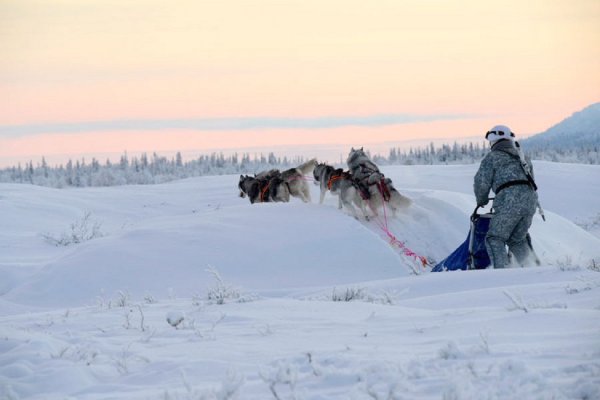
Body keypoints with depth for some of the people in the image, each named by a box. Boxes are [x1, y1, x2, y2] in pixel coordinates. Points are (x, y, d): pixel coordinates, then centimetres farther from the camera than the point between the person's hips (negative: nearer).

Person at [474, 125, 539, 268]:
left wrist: (481, 200, 21)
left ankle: (501, 269, -15)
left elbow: (482, 182, 3)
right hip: (530, 200, 6)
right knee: (518, 239, 18)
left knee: (495, 239, 0)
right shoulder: (523, 158, 30)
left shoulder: (492, 157, 8)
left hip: (509, 202, -6)